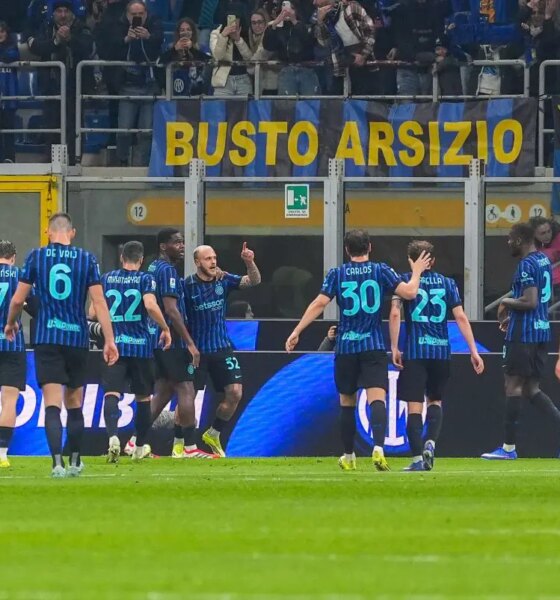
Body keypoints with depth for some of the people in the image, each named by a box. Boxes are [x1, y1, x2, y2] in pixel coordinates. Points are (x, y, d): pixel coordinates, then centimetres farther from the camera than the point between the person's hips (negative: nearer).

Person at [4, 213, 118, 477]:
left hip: (47, 339, -1)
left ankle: (57, 463, -20)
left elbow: (18, 299, 3)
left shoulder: (36, 256, 1)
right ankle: (75, 462, 24)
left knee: (52, 405, -6)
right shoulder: (87, 259, 2)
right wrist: (109, 341, -1)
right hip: (77, 338, 1)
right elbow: (99, 302, -3)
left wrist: (11, 323, 23)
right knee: (74, 404, 15)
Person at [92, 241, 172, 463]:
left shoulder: (106, 279, 8)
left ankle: (113, 437, -35)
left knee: (111, 394, -10)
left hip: (113, 346, 1)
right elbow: (150, 305, -18)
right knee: (143, 397, 14)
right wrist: (165, 328, -7)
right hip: (140, 346, -1)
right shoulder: (145, 279, -1)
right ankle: (140, 448, 22)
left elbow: (92, 313, 9)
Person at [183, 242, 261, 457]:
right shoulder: (187, 285, -10)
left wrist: (249, 262, -22)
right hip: (196, 349, -4)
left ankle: (213, 434, 16)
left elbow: (254, 281, -3)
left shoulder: (223, 280, 2)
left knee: (235, 393, -3)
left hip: (222, 348, 4)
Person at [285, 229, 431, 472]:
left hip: (345, 347, 1)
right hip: (374, 346, -1)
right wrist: (416, 272, 13)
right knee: (377, 399, -11)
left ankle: (348, 457, 25)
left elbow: (319, 304, -6)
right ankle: (378, 448, -34)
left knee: (347, 402, 16)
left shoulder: (336, 274, 2)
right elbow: (409, 292, -6)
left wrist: (296, 332, -5)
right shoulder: (380, 271, 0)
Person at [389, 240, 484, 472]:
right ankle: (430, 443, -4)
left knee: (414, 406, -1)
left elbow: (395, 314, -9)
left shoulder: (405, 281, 3)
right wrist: (474, 351, 4)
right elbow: (461, 317, 4)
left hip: (414, 352, -2)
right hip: (441, 351, 2)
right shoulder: (447, 283, 9)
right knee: (435, 401, 20)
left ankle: (418, 459, -8)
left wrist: (394, 348, -8)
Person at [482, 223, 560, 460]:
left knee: (513, 385, -3)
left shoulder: (526, 265, -16)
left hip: (522, 334, -9)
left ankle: (509, 447, 0)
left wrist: (507, 302, -8)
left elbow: (530, 302, -24)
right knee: (531, 388, 13)